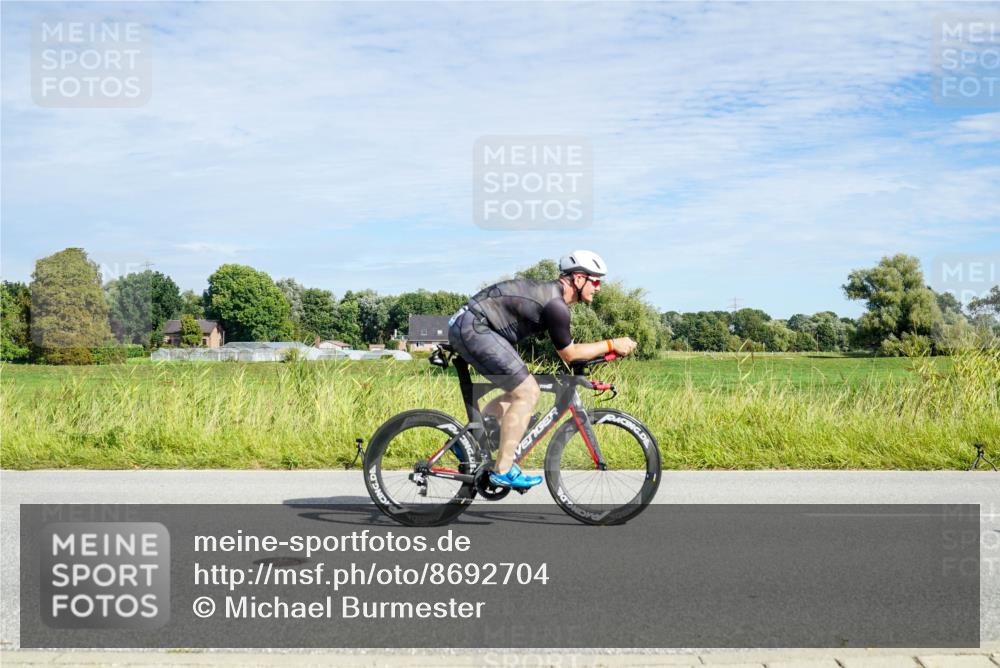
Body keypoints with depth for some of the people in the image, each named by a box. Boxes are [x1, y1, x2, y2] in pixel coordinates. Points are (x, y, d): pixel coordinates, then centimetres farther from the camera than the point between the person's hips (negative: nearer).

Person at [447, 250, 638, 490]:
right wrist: (611, 345, 0)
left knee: (519, 392, 16)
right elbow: (568, 354, -5)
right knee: (527, 393, -9)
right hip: (473, 328, -10)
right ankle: (503, 471, -4)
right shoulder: (555, 304, -15)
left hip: (465, 327, 10)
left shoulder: (549, 291, 16)